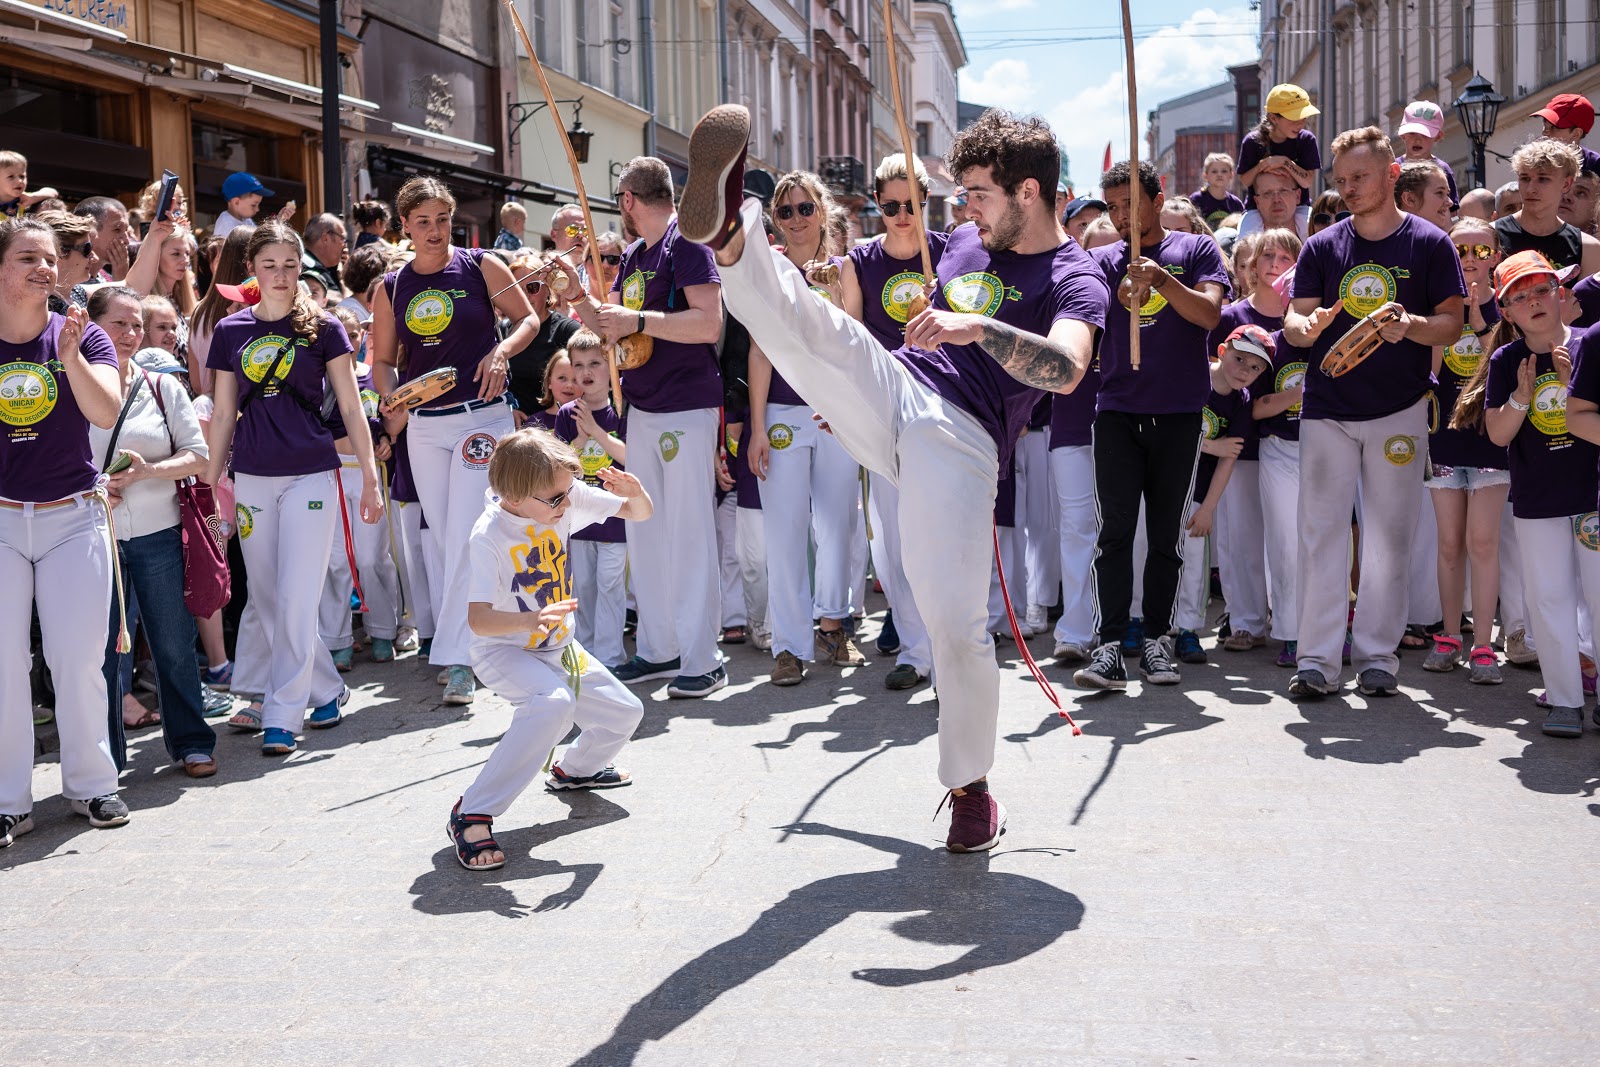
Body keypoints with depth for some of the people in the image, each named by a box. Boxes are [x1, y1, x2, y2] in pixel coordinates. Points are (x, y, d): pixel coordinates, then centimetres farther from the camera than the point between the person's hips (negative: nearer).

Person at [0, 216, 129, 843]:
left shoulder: (82, 336, 0)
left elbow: (107, 412, -16)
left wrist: (71, 355, -27)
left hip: (74, 516, 0)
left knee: (78, 658, 3)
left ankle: (90, 784, 18)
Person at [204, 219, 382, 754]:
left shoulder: (322, 328, 0)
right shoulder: (231, 332, 7)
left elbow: (350, 406, 1)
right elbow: (223, 414, 10)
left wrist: (370, 477, -3)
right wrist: (211, 485, 8)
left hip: (311, 474, -3)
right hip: (251, 478, 4)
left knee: (296, 600, -7)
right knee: (267, 603, 9)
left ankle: (282, 715, 0)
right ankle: (326, 689, 25)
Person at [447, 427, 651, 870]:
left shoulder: (569, 498, -12)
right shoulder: (488, 537, -28)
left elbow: (639, 514, -3)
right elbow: (478, 619, -34)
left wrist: (635, 492, -27)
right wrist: (530, 620, -52)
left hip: (559, 648, 7)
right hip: (504, 652, -7)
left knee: (624, 713, 12)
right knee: (554, 703, -36)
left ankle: (576, 769, 47)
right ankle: (471, 815, -29)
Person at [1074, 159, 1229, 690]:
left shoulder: (1197, 250, 6)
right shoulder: (1103, 261, 10)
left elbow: (1209, 314, -8)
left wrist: (1161, 278, -23)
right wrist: (1123, 293, -25)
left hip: (1178, 412, 0)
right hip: (1117, 411, 0)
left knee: (1166, 532, 5)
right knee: (1116, 529, -8)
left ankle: (1156, 641, 14)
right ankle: (1109, 647, -11)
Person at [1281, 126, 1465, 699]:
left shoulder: (1429, 243, 1)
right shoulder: (1322, 246, 7)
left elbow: (1452, 323, -1)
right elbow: (1293, 321, 4)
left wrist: (1410, 324, -22)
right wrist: (1307, 325, -20)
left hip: (1398, 410, -1)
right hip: (1327, 409, 2)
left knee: (1387, 538, 3)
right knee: (1321, 534, -2)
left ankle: (1377, 657, 13)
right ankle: (1318, 662, 1)